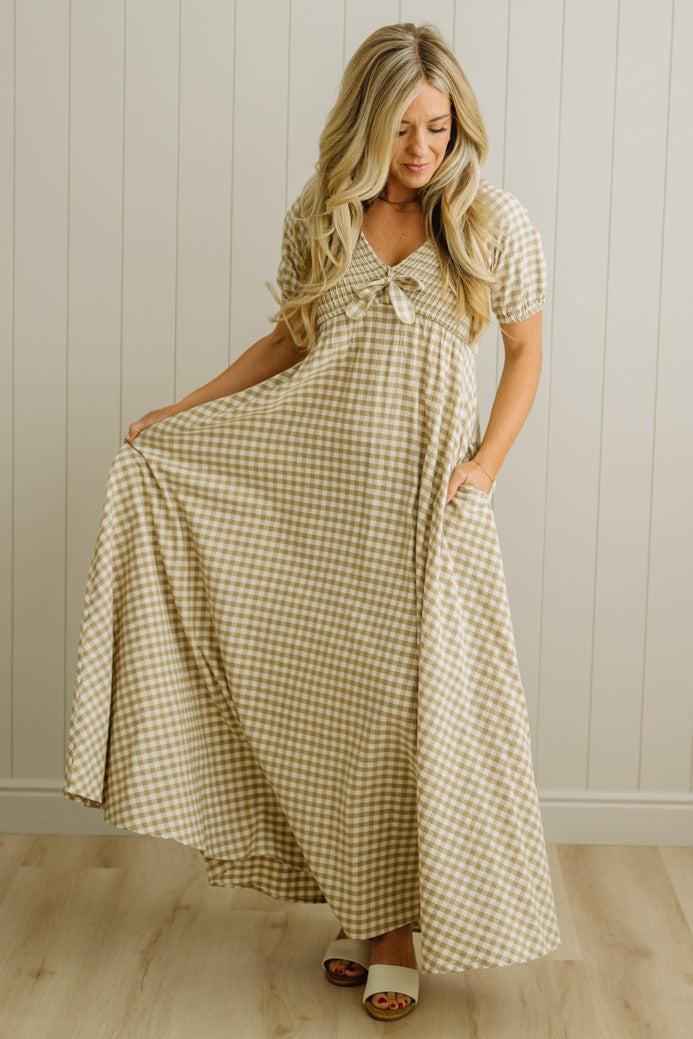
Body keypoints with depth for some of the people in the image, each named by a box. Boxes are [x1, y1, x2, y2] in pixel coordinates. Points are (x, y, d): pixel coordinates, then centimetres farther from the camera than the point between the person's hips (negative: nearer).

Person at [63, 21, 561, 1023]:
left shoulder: (495, 220, -3)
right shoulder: (318, 216, 3)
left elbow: (525, 353, 5)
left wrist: (488, 463, -7)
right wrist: (179, 412, 8)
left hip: (425, 497, -2)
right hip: (312, 488, 2)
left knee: (417, 696, -1)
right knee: (330, 695, 5)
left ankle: (400, 927, 13)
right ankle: (360, 908, 20)